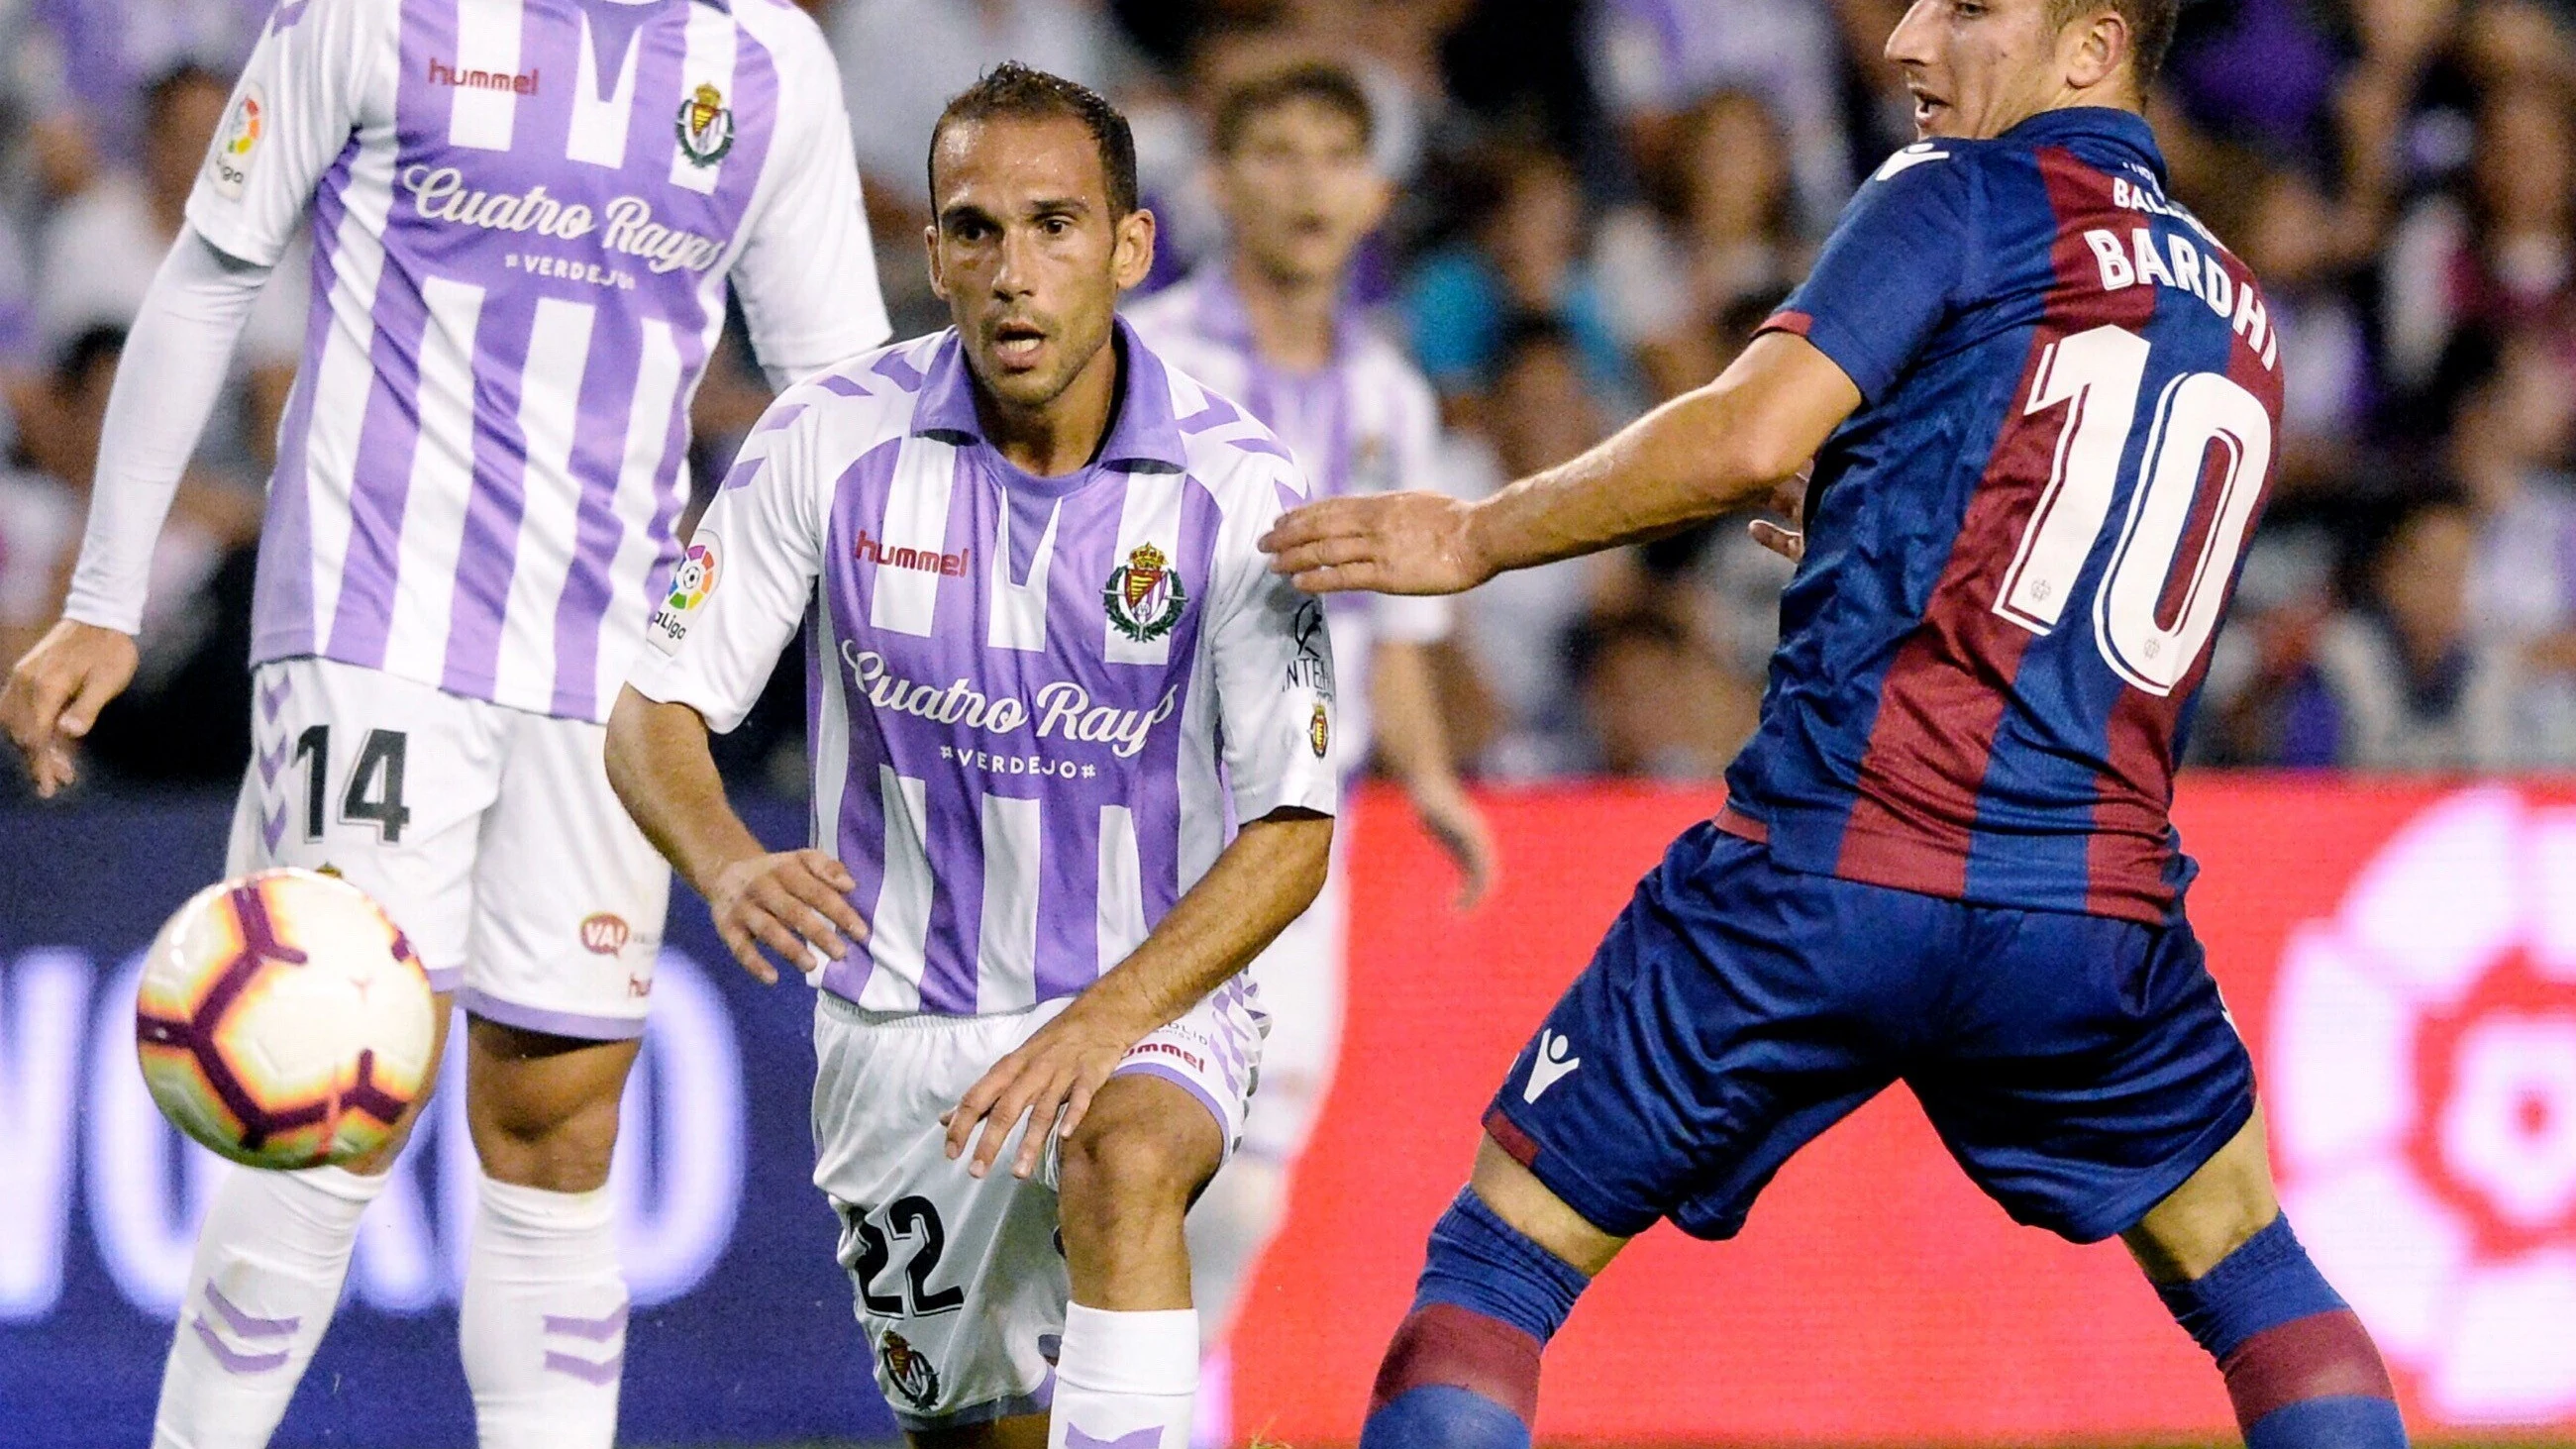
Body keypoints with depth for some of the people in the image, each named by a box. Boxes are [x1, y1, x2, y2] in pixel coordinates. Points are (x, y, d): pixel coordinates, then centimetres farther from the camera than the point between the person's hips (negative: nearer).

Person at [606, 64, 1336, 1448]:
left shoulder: (1236, 491, -13)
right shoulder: (831, 441, -9)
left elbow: (1291, 832, -13)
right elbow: (654, 709, -5)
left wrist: (1102, 1023, -29)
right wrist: (733, 870, -29)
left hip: (1148, 1001, -2)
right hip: (900, 1014, 2)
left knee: (1125, 1158, -36)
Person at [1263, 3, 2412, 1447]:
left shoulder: (1961, 197, 1)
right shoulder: (2241, 323, 20)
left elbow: (1749, 435, -11)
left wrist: (1474, 539, -1)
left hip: (1828, 864, -5)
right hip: (2100, 905, 5)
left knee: (1499, 1256, 5)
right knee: (2250, 1274, 25)